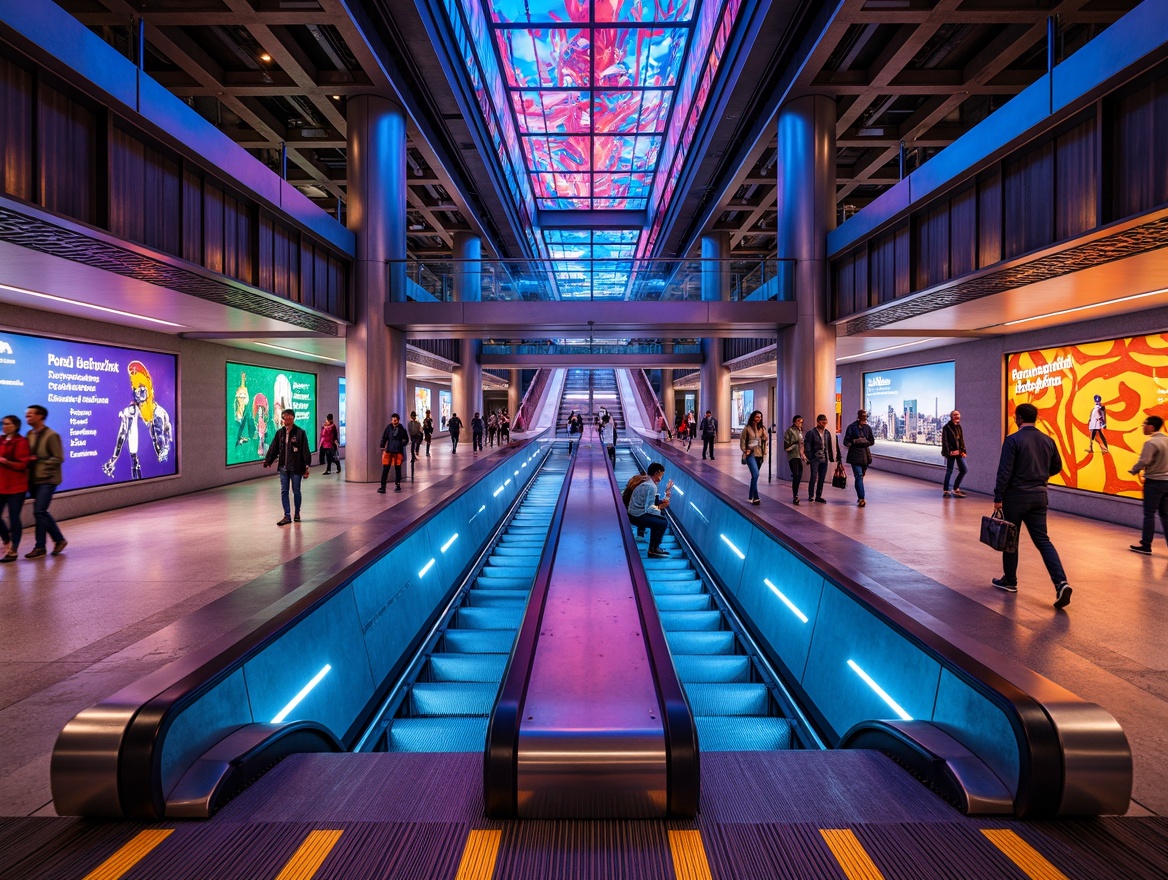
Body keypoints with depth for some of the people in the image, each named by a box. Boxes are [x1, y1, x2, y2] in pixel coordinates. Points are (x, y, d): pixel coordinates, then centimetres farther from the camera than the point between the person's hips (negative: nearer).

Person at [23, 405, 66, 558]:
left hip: (47, 480, -7)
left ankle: (40, 547, 0)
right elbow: (28, 455, 17)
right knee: (41, 512, 11)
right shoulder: (30, 435, 10)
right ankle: (59, 540, 23)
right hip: (34, 480, 7)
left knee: (39, 512, -9)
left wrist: (38, 460, -19)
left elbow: (58, 458, -12)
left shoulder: (51, 436, -10)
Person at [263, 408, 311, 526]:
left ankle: (296, 513, 25)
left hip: (296, 467, -4)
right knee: (284, 492, 4)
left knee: (296, 491, 8)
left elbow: (305, 450, -9)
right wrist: (268, 461, -3)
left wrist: (307, 466, -12)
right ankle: (287, 516, 11)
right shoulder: (280, 433, 5)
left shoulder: (300, 432, -8)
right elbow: (273, 448, 6)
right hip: (283, 467, 4)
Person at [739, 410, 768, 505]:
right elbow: (742, 441, 0)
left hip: (760, 454, 5)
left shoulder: (762, 428, 7)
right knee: (755, 474, -18)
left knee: (754, 476, 12)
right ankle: (756, 498, -17)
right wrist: (745, 450, -9)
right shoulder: (747, 428, -3)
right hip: (750, 454, -5)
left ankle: (751, 497, 24)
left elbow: (765, 440, 8)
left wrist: (765, 453, 1)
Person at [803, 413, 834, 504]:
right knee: (813, 477, -6)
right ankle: (811, 496, 3)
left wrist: (831, 457, 12)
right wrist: (809, 458, -12)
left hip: (824, 459, 5)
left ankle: (818, 496, 14)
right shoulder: (811, 433, -6)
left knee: (822, 478, 7)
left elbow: (829, 446, 15)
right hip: (815, 458, -5)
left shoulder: (827, 433, 10)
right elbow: (807, 446, -7)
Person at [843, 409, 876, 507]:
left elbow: (872, 442, 8)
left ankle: (860, 497, 22)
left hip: (865, 455, 4)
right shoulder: (852, 427, -4)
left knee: (861, 476, 11)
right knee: (859, 476, -12)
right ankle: (861, 498, -16)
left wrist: (861, 442, -3)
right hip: (855, 455, -4)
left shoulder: (868, 427, 7)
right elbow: (846, 442, -6)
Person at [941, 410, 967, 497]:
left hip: (959, 452, 7)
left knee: (964, 469, 5)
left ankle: (956, 488, 18)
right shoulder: (947, 427, -8)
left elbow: (961, 440, 14)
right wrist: (948, 452, -17)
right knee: (949, 471, 0)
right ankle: (945, 491, 10)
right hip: (951, 453, -7)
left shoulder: (959, 427, 12)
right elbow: (944, 441, -12)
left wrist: (963, 450, 4)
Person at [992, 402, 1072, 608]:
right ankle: (1061, 582, -7)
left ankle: (1009, 580, 22)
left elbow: (1005, 472, -17)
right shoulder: (1048, 440, 5)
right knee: (1042, 540, 8)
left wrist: (998, 498, -11)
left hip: (1016, 496, -5)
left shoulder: (1013, 440, -14)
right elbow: (1057, 466, 16)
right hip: (1039, 496, 5)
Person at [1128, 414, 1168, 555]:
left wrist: (1133, 470, -2)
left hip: (1154, 482, -7)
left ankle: (1146, 545, 8)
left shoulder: (1151, 443, -17)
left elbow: (1143, 462, -21)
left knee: (1149, 514, 2)